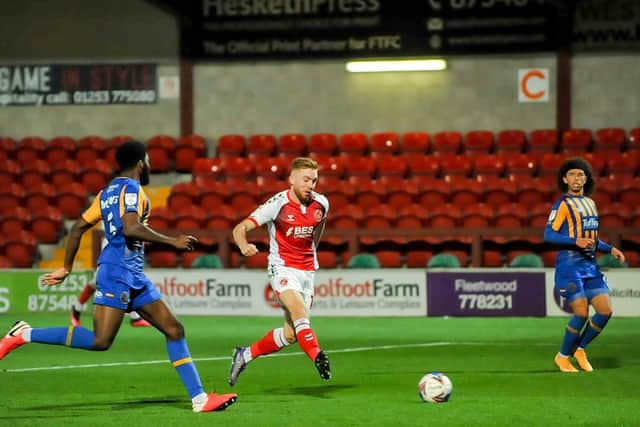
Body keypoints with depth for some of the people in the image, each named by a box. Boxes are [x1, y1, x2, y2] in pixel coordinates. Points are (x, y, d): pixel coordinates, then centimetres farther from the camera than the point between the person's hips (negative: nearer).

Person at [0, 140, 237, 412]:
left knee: (174, 330, 5)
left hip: (134, 277, 10)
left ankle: (199, 398, 2)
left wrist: (67, 268, 25)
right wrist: (173, 241, -17)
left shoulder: (107, 192, 19)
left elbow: (77, 229, 19)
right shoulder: (131, 189, -8)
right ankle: (24, 335, -10)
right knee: (100, 341, -17)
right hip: (118, 270, -10)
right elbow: (131, 228, -25)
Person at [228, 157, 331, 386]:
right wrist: (244, 246, -38)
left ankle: (245, 355, 21)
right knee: (299, 310, -31)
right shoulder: (278, 204, -14)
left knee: (291, 334, 2)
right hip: (282, 268, -5)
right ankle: (318, 357, -38)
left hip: (307, 270, 5)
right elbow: (240, 228, -17)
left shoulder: (321, 204, 0)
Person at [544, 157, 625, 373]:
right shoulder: (563, 204, -6)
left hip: (590, 265, 7)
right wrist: (576, 241, -26)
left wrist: (610, 249, 13)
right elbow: (549, 234, -15)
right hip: (570, 264, -7)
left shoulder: (590, 203, 17)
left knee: (605, 310, -2)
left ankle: (579, 349, 17)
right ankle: (562, 356, 8)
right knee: (581, 312, -12)